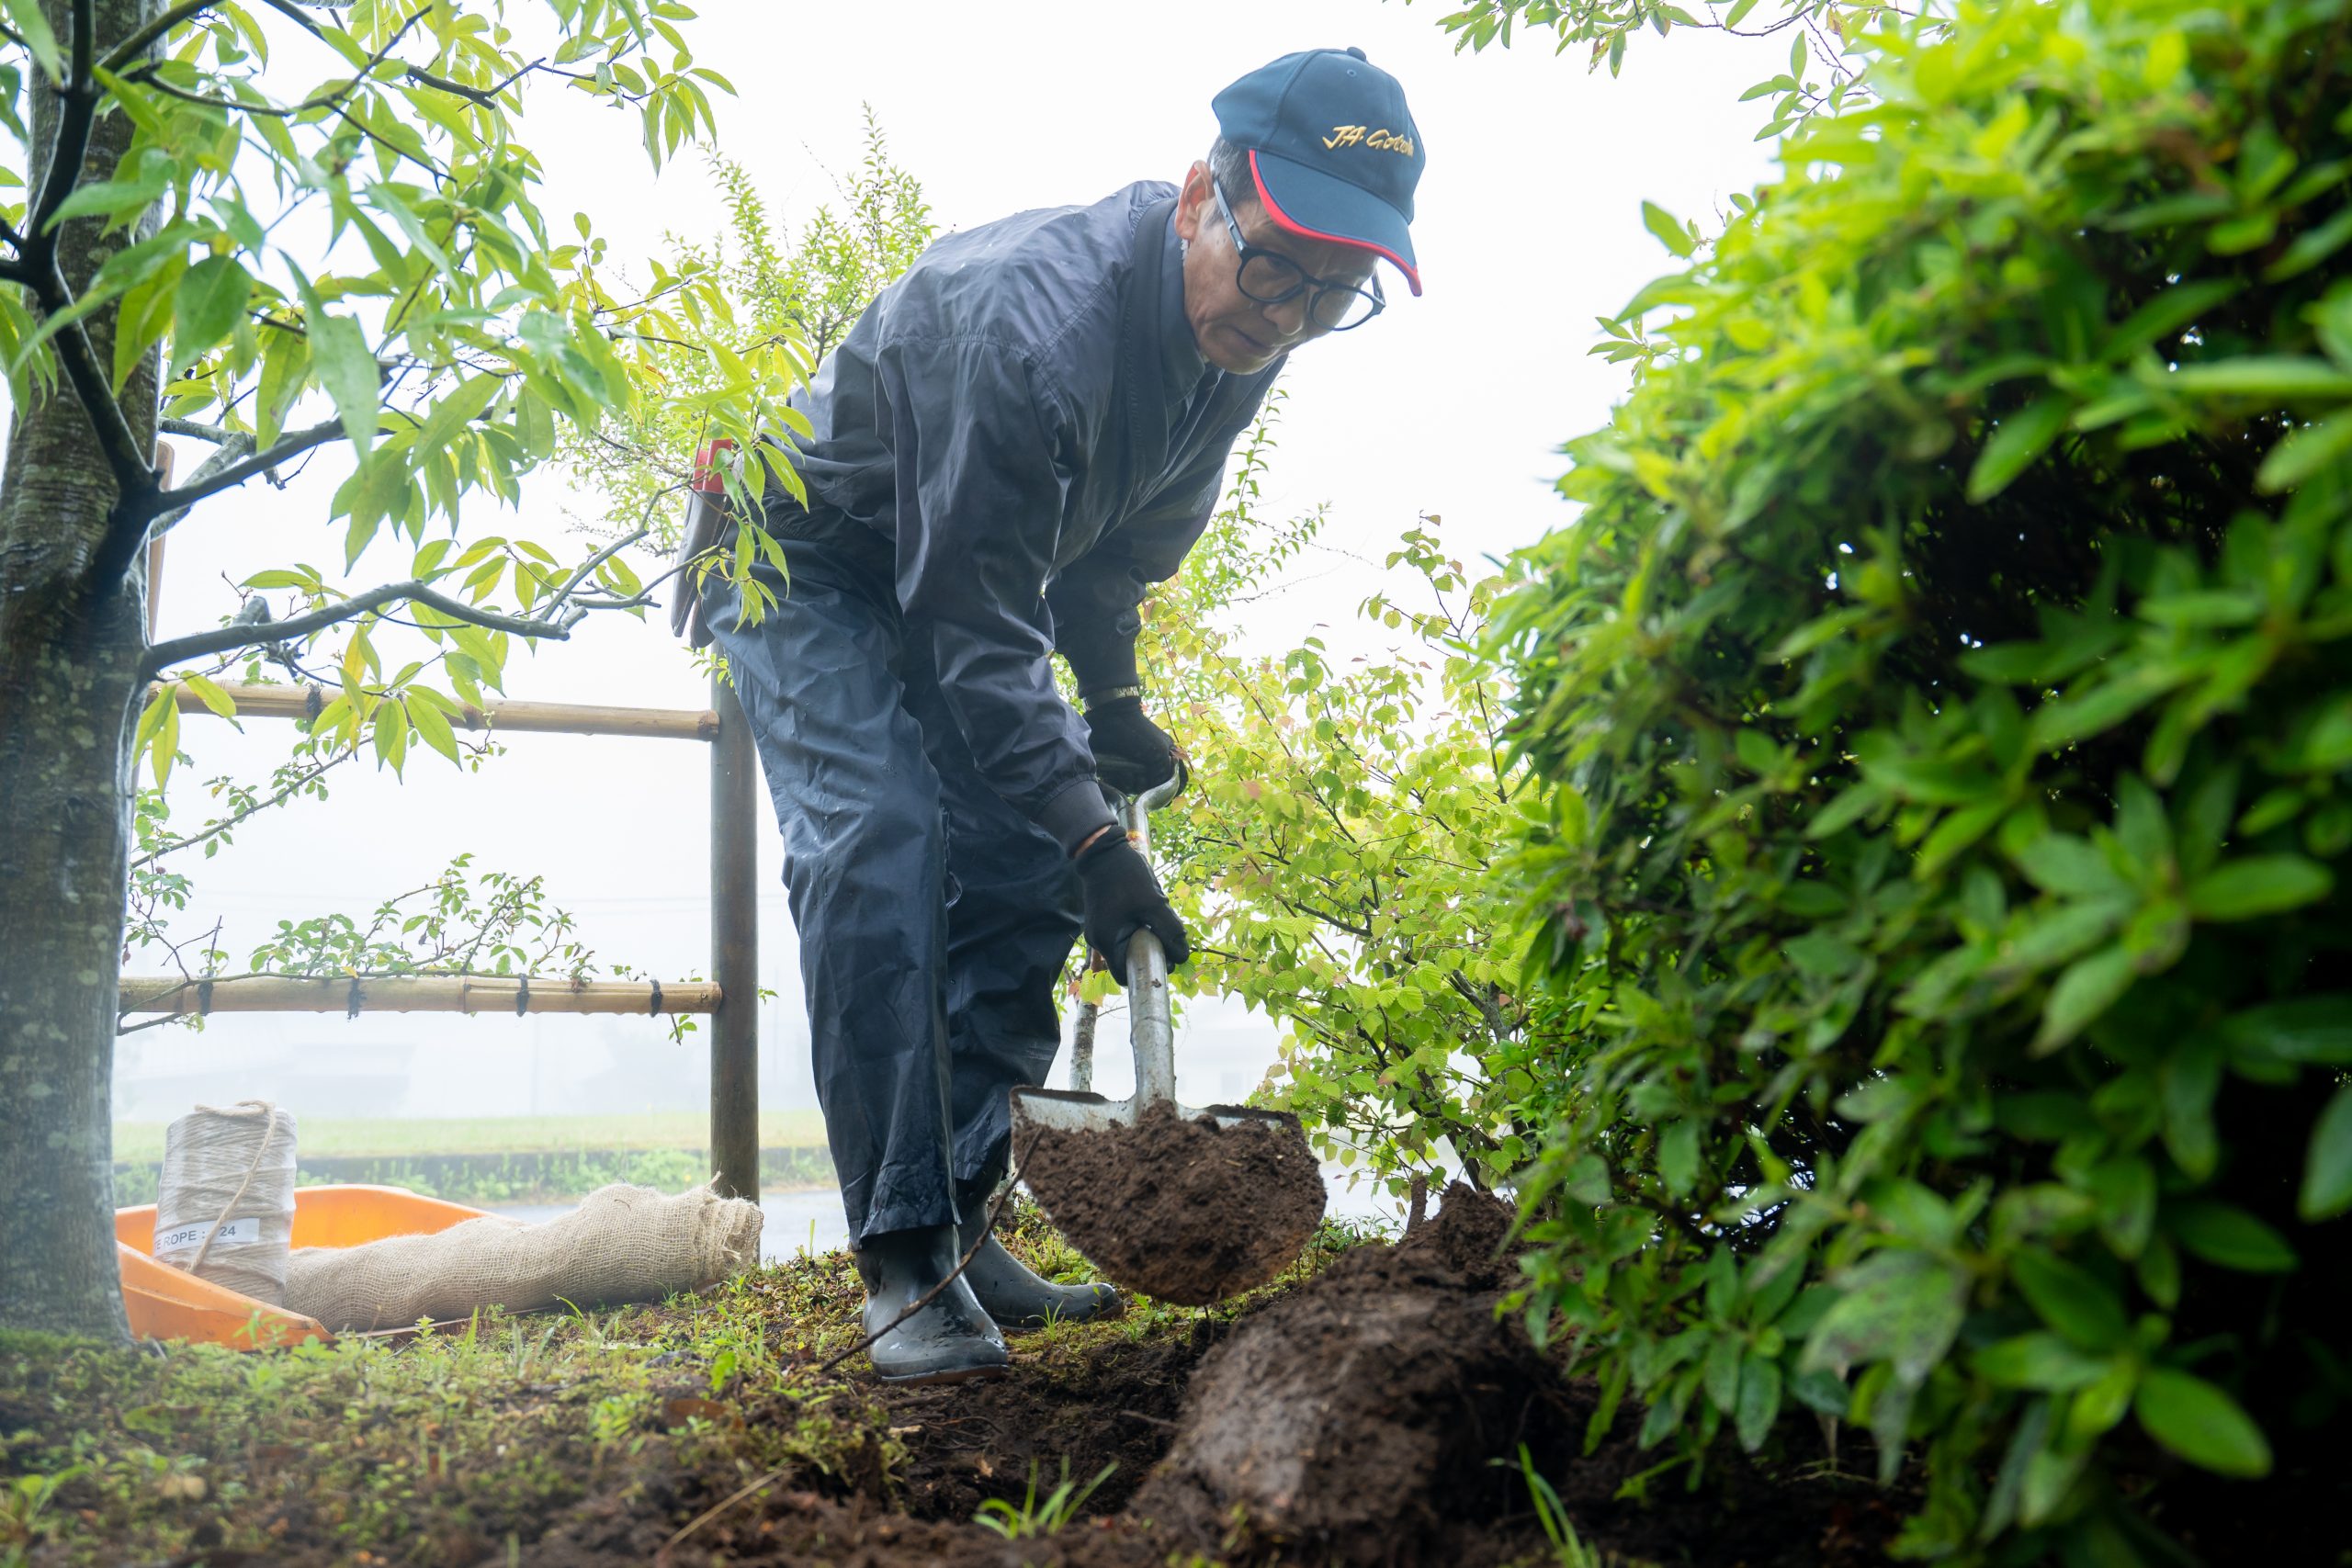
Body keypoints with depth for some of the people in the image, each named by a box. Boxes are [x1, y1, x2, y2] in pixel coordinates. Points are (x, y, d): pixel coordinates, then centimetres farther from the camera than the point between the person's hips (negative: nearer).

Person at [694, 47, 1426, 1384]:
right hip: (818, 559, -7)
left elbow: (1125, 549, 7)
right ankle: (905, 1258, -16)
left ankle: (965, 1223, 7)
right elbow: (976, 619, -34)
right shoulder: (1034, 316, -37)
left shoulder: (1239, 336, -11)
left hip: (983, 567, 8)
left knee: (1024, 865, -2)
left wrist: (1113, 700, 0)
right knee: (881, 850, -22)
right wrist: (1090, 831, -34)